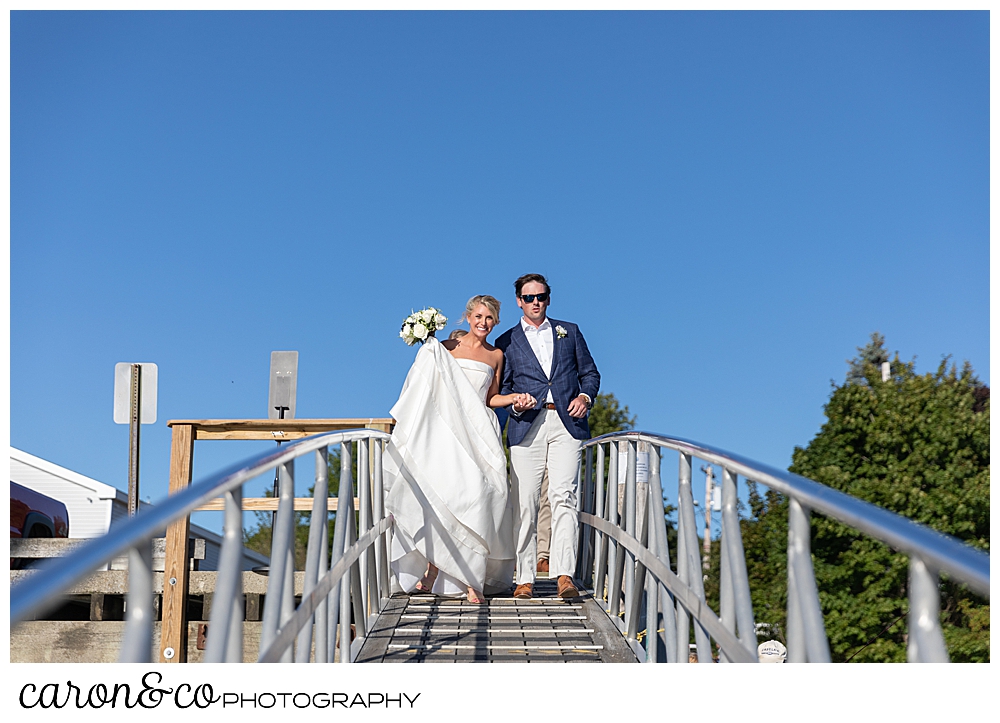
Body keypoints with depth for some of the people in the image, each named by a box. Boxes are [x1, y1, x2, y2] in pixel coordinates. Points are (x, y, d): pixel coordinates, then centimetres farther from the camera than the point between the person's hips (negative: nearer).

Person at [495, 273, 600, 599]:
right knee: (524, 503, -3)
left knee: (563, 496, -13)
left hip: (567, 424, 0)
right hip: (527, 426, 0)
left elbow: (590, 372, 18)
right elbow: (502, 386, 12)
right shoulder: (507, 342, 15)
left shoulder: (569, 331, 18)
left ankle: (564, 576, -16)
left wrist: (585, 395, -2)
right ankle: (524, 578, 5)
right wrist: (514, 402, -9)